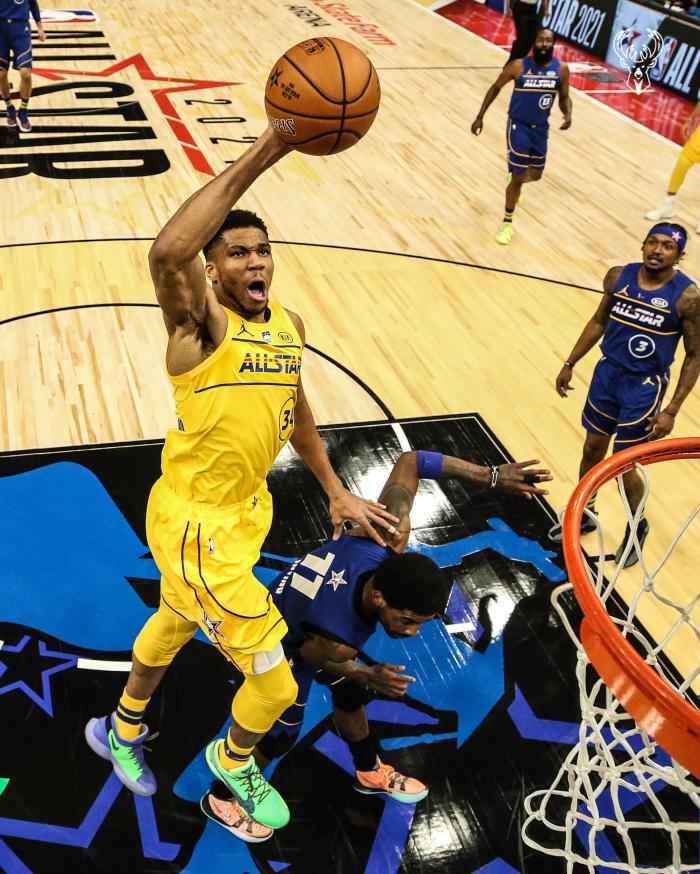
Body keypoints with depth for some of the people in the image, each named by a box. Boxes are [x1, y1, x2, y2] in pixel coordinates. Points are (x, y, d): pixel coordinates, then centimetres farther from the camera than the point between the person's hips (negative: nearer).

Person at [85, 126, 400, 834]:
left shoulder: (288, 325, 2)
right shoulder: (201, 320, -22)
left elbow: (295, 409, 17)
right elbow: (166, 255, -46)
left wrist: (336, 492, 19)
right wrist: (259, 156, -47)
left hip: (246, 510, 8)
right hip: (194, 523, -8)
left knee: (175, 622, 32)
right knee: (275, 686, 0)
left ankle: (122, 726, 61)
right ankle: (232, 760, 36)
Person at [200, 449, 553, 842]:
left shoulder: (387, 539, -37)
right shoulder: (337, 639, -46)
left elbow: (409, 461, -25)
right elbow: (311, 655, -19)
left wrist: (491, 476, -24)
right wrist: (370, 675, -19)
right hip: (280, 642, -7)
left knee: (350, 693, 24)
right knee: (282, 735, 8)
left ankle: (370, 773, 52)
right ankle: (221, 798, 36)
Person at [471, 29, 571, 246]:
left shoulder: (561, 70, -9)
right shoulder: (518, 66, -17)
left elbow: (564, 97, 5)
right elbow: (496, 88, -3)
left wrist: (568, 115, -17)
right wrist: (480, 117, -2)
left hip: (540, 128, 4)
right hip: (518, 126, -4)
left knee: (535, 175, 18)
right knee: (518, 176, -7)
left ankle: (514, 183, 55)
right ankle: (507, 222, 11)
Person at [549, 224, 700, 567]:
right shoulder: (618, 277, -4)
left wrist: (671, 409, -13)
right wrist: (570, 363, 11)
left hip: (644, 387, -4)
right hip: (607, 373, 5)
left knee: (623, 466, 2)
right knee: (592, 450, 16)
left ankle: (637, 528, 30)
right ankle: (584, 514, 40)